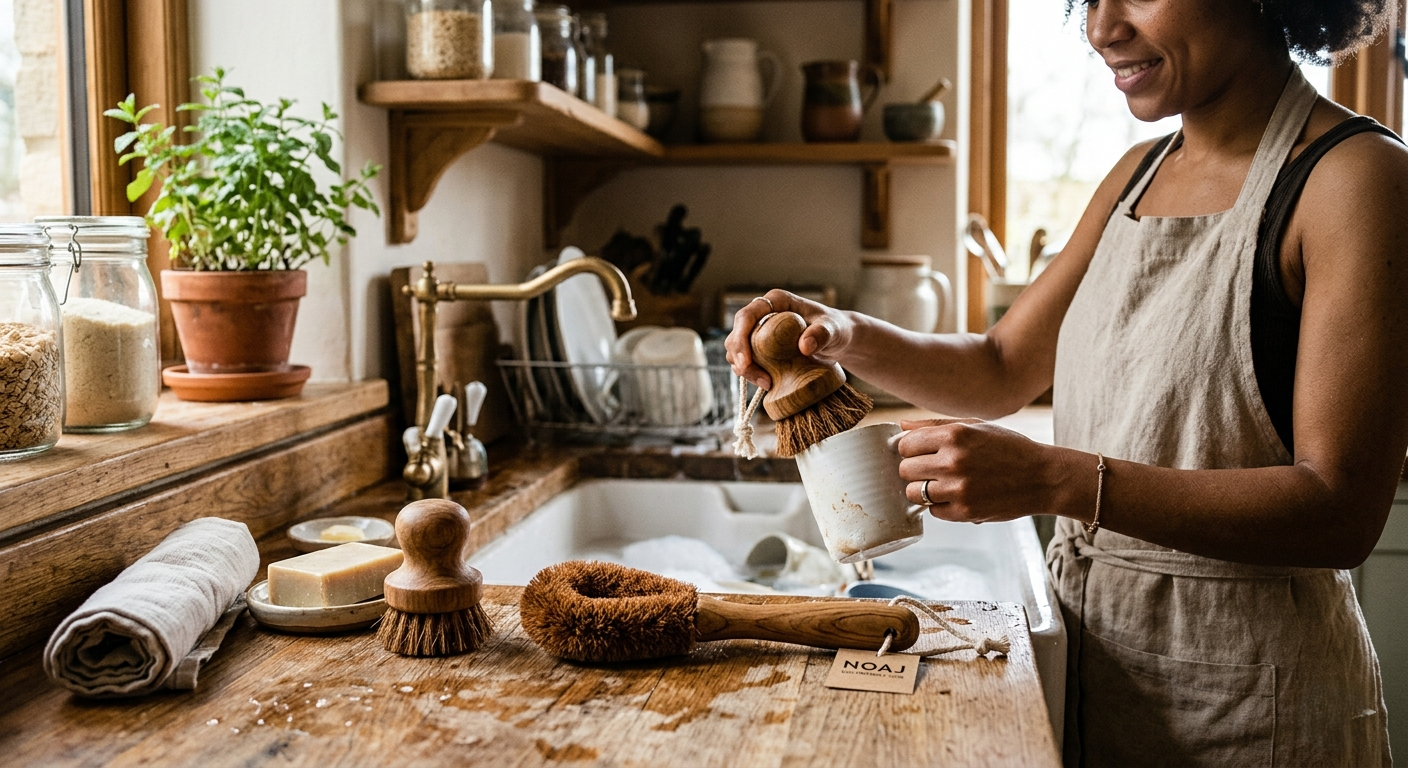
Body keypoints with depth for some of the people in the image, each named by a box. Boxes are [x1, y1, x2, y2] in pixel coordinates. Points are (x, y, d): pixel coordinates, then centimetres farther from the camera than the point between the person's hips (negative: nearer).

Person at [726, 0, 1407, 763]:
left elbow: (1341, 513, -23)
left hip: (1246, 699, -6)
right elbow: (1002, 370, 11)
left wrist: (1055, 479, -31)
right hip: (1094, 649, 6)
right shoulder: (1139, 173, 7)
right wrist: (847, 337, -7)